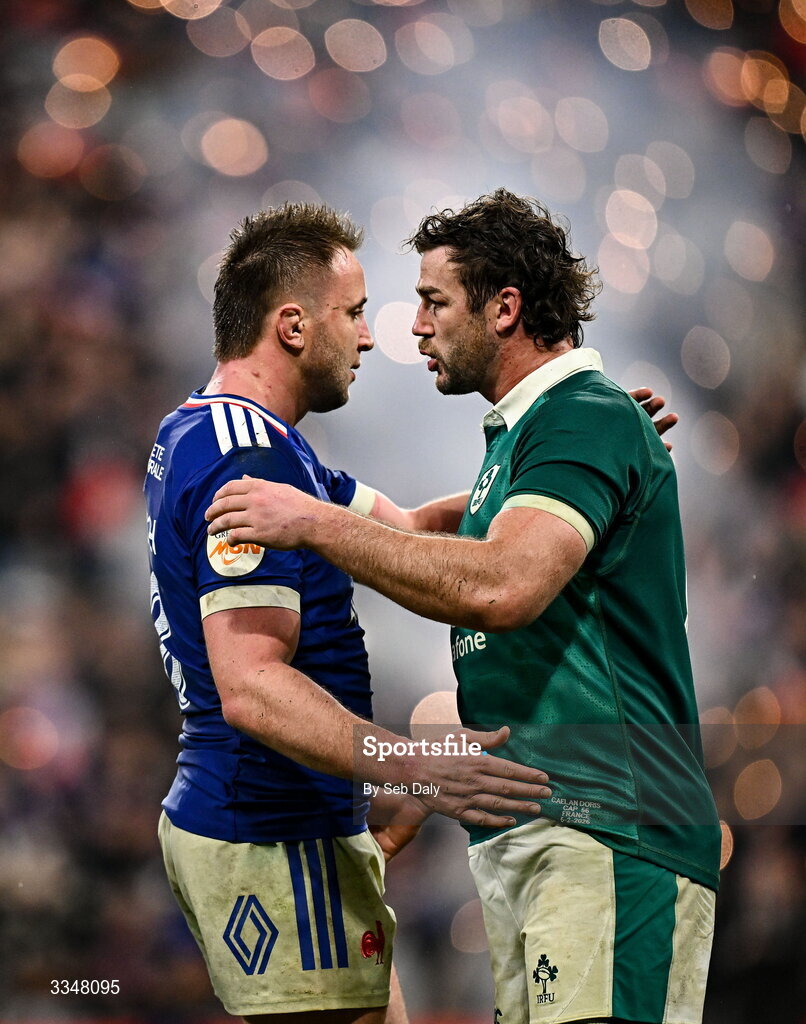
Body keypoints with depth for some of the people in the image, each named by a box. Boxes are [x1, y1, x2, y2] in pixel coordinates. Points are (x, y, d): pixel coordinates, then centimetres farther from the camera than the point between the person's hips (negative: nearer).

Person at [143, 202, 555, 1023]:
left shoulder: (206, 434, 15)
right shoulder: (249, 460, -19)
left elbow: (405, 530, 18)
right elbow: (251, 687, -29)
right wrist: (412, 769, -38)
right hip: (272, 841, -11)